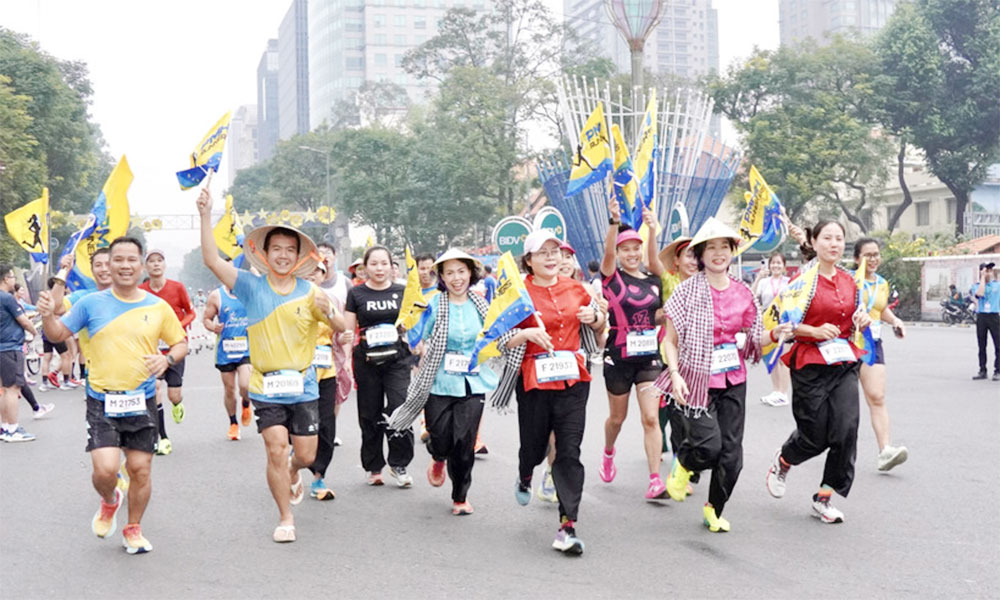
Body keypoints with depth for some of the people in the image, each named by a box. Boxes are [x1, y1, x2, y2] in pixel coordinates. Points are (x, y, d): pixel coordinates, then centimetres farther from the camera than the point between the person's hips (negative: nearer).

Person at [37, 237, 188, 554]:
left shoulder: (158, 307, 2)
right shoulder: (92, 303, 0)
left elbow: (181, 342, 11)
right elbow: (58, 334, 7)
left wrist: (167, 359, -9)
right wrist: (48, 316, -13)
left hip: (142, 401, 1)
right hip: (101, 401, -1)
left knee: (140, 469, 5)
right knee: (105, 469, -13)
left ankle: (133, 529, 29)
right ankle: (108, 501, 24)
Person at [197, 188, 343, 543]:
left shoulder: (309, 292, 0)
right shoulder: (252, 286, -2)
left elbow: (341, 328, -4)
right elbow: (212, 260, -10)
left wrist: (328, 312, -26)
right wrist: (206, 216, -18)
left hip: (303, 386, 1)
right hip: (265, 388, -1)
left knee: (306, 455, 5)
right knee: (276, 450, -9)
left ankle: (292, 475, 43)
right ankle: (285, 519, 9)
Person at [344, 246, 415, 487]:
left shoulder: (402, 292, 8)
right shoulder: (356, 293, 4)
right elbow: (347, 331, 5)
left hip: (397, 359, 0)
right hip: (366, 361, 0)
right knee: (370, 414, 6)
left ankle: (399, 464, 4)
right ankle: (373, 467, 20)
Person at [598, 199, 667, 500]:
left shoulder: (652, 279, 4)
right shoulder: (612, 277, -3)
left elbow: (653, 258, -15)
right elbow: (608, 252, -21)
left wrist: (653, 231, -33)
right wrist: (615, 222, -38)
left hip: (648, 356, 2)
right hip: (618, 357, -1)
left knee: (651, 418, -7)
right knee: (617, 417, 16)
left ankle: (655, 481, -7)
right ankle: (608, 453, 46)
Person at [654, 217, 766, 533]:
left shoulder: (743, 292, 6)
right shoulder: (687, 290, -6)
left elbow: (755, 337, 18)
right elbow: (670, 340, -3)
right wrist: (675, 374, -15)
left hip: (733, 381, 4)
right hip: (697, 379, -4)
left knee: (731, 452, 3)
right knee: (709, 445, -16)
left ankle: (714, 509, 24)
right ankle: (682, 464, 20)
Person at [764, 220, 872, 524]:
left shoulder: (849, 280, 10)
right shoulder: (803, 280, -7)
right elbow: (782, 324, -8)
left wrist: (861, 321, 1)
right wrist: (814, 331, -20)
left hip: (844, 363, 5)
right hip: (811, 364, -5)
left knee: (846, 429, -8)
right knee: (815, 436, 0)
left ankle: (823, 499, 5)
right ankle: (782, 461, 36)